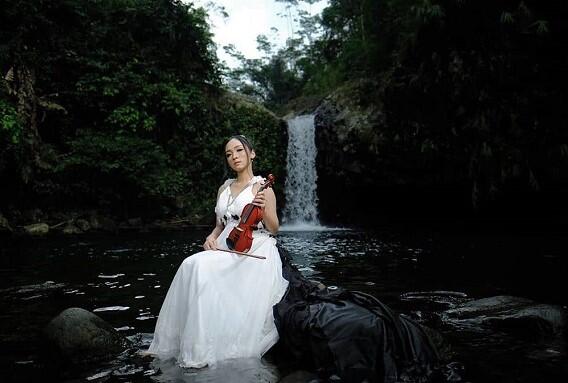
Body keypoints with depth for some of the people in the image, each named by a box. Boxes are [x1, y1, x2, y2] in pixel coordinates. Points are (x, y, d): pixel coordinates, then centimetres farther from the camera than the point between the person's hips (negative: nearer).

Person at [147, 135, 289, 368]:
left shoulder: (262, 186, 3)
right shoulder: (224, 189, 19)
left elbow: (273, 229, 2)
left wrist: (264, 210, -17)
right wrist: (211, 238, 1)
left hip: (255, 250, -5)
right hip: (227, 248, 5)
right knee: (194, 266, -26)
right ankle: (197, 346, -20)